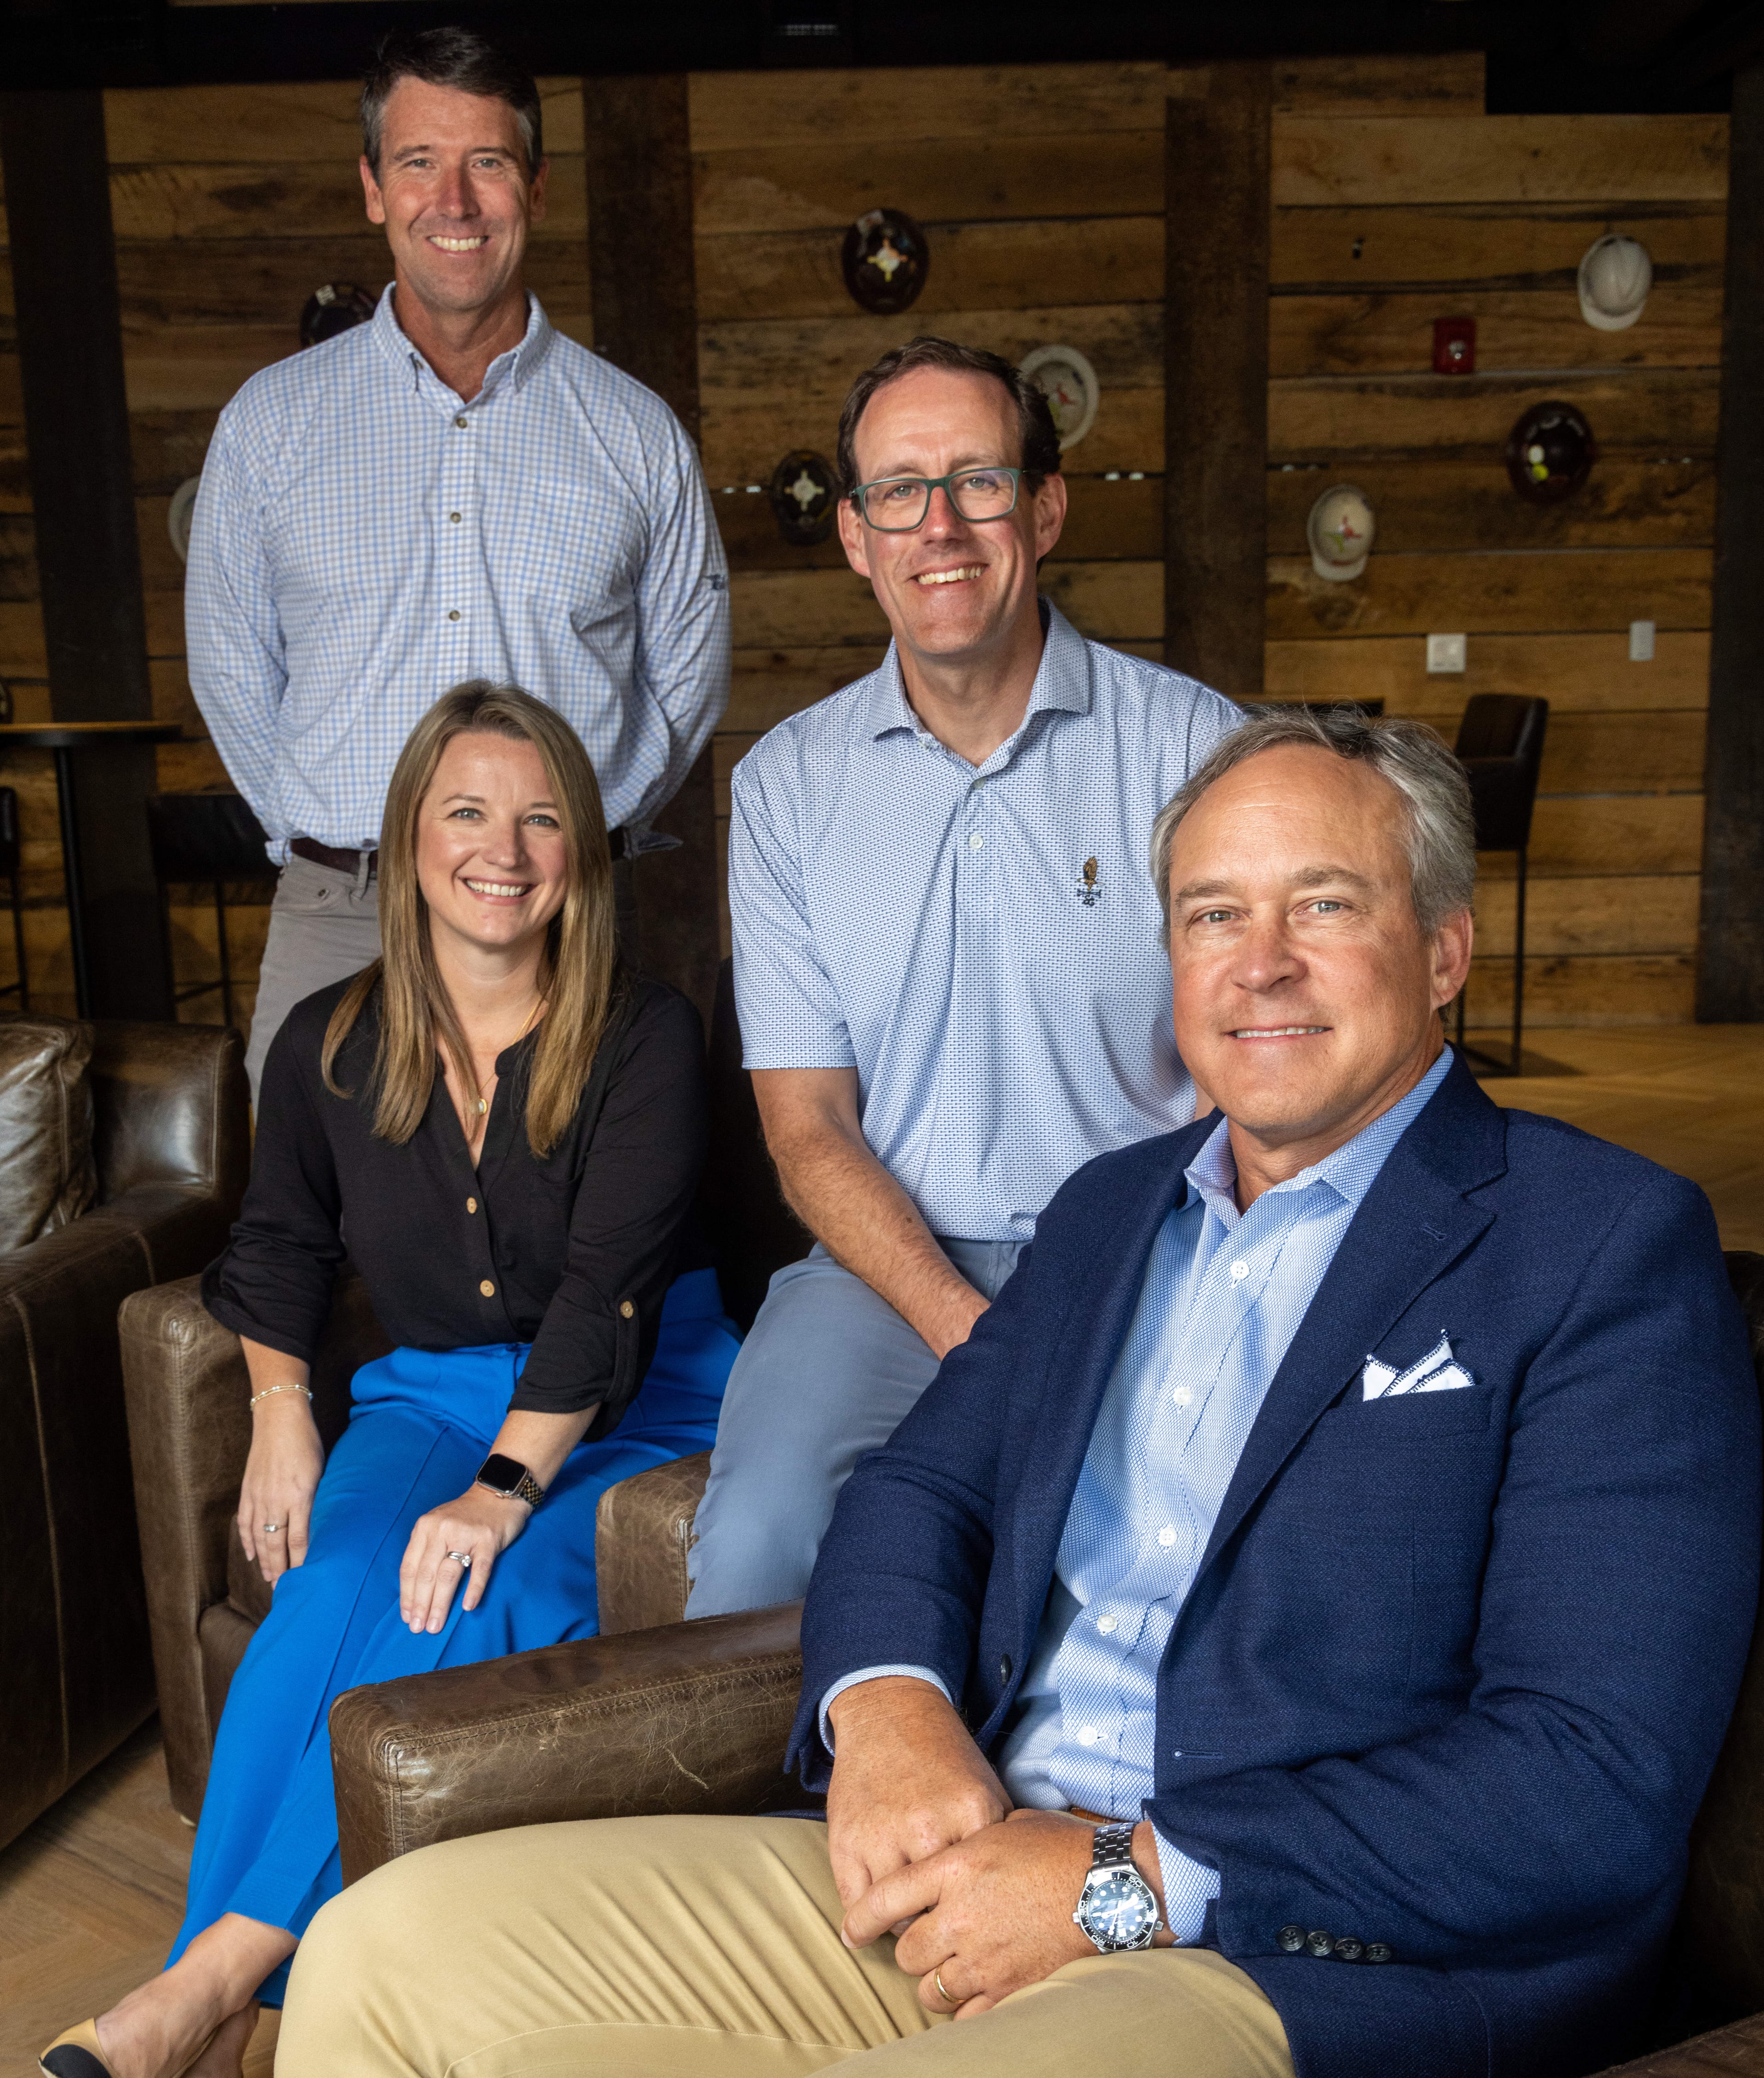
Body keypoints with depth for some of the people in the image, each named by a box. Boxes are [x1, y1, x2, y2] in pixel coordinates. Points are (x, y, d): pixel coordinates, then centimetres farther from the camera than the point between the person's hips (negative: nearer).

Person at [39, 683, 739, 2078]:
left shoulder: (645, 1038, -9)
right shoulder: (331, 1047, 4)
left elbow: (608, 1283, -18)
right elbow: (282, 1243, 20)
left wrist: (504, 1486, -27)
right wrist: (281, 1412, 4)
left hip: (634, 1403, -3)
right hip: (431, 1391, 3)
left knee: (482, 1603, -30)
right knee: (336, 1588, -27)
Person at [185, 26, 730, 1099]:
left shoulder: (637, 432, 6)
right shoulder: (271, 420, 7)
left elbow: (686, 676, 12)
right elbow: (232, 669, 13)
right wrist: (329, 842, 5)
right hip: (339, 926, 1)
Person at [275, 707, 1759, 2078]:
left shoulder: (1611, 1248, -6)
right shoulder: (1109, 1209, 16)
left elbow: (1599, 1788, -13)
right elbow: (921, 1490, 17)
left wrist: (1130, 1881, -16)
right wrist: (888, 1702, -6)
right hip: (963, 1870, 6)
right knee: (384, 1953, -6)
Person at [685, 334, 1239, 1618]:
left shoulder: (1193, 745, 0)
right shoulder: (786, 784, 5)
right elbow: (809, 1131, 2)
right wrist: (968, 1331, -13)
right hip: (891, 1269, 1)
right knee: (761, 1535, -25)